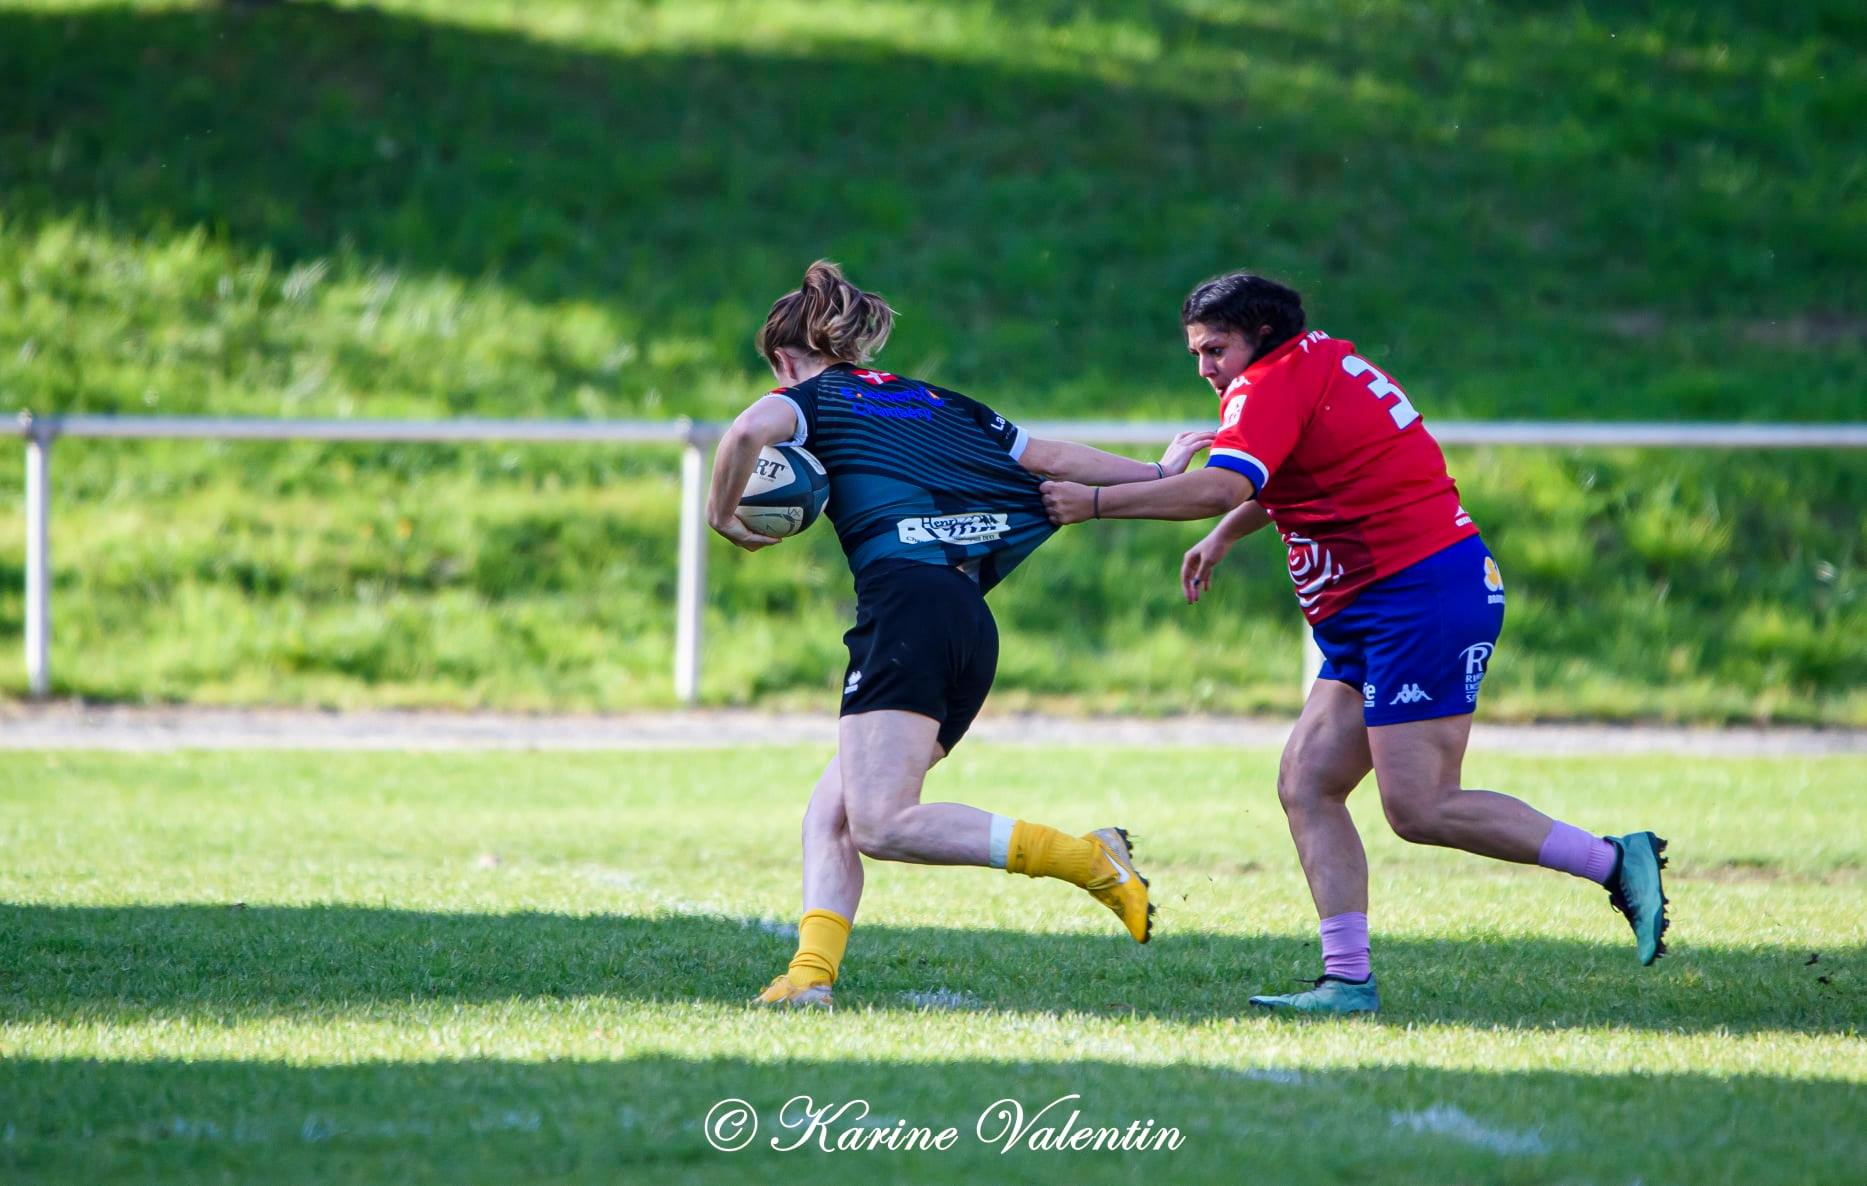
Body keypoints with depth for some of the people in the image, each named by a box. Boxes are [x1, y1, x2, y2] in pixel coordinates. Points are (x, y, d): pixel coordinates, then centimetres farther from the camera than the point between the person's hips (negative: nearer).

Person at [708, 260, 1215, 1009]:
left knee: (881, 825, -14)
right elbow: (1051, 458, 31)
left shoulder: (812, 397, 10)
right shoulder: (937, 403, 27)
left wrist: (722, 515, 2)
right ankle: (812, 973, -8)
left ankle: (1084, 858, -19)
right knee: (832, 809, 9)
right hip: (973, 627, 8)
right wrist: (1159, 475, 41)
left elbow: (751, 430, -12)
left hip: (907, 600, -8)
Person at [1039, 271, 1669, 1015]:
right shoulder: (1319, 361, 19)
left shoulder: (1274, 382, -10)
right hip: (1369, 616, 11)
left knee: (1418, 809, -14)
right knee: (1306, 786, 4)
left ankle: (1617, 862, -6)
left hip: (1422, 597, -11)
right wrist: (1224, 536, 33)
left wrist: (1095, 503, -20)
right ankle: (1347, 981, -2)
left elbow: (1220, 487, -25)